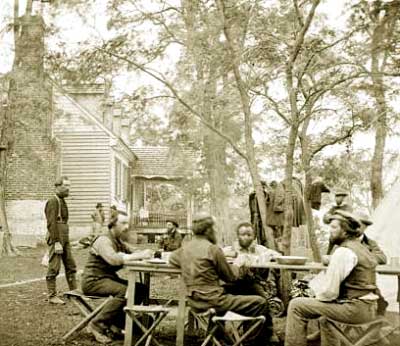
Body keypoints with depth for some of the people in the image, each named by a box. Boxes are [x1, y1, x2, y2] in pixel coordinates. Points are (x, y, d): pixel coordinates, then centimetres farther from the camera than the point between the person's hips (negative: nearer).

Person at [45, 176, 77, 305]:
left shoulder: (62, 201, 17)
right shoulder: (53, 201, -11)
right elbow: (52, 223, -18)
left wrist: (65, 241, 18)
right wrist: (57, 242, -22)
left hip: (65, 239, 9)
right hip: (56, 238, -9)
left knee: (71, 266, 11)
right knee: (54, 268, -4)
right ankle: (52, 296, 1)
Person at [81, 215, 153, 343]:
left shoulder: (120, 242, 15)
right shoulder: (104, 240, -14)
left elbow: (134, 252, 5)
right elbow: (113, 259, -32)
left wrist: (146, 253, -19)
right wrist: (140, 256, -33)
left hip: (110, 278, 9)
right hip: (93, 280, -9)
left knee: (142, 289, -6)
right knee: (125, 291, -31)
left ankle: (116, 323, -3)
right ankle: (97, 324, -20)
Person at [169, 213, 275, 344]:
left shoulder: (184, 248, 6)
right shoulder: (212, 249, -14)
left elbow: (172, 259, 29)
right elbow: (230, 276, -5)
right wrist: (238, 265, 14)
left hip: (193, 302, 9)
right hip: (212, 301, -9)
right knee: (260, 303, -4)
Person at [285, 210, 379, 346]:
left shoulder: (343, 251, -16)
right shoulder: (360, 247, 14)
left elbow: (329, 292, -18)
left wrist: (317, 296, 2)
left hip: (354, 308, -10)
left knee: (296, 306, -7)